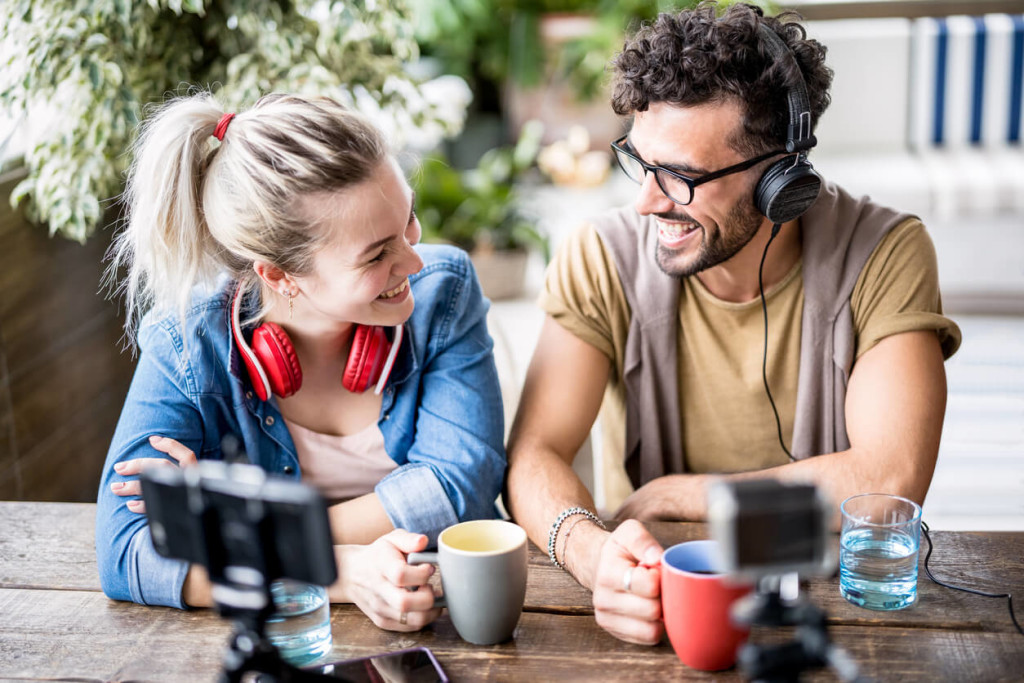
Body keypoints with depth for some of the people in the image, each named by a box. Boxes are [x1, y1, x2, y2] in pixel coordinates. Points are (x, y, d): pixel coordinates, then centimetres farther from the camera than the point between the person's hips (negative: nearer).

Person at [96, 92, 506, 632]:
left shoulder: (442, 289, -11)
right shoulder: (187, 342, -15)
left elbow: (460, 483, -16)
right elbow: (126, 552, -21)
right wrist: (343, 572, -32)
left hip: (447, 619, 0)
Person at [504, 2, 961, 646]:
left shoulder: (886, 255, -12)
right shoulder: (602, 260, -9)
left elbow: (890, 483, -19)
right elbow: (534, 455, -15)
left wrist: (669, 494, -15)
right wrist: (591, 551, -37)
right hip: (658, 588, 1)